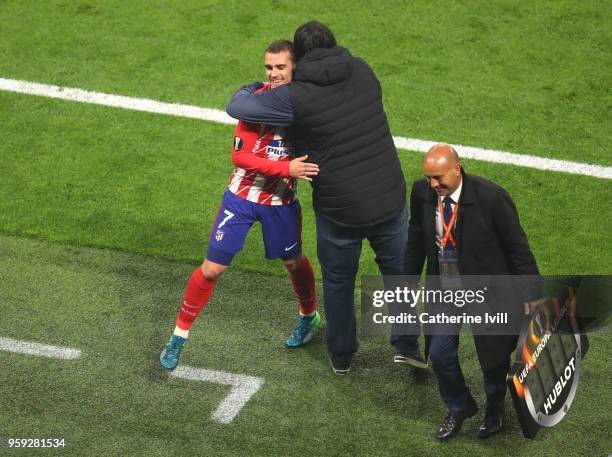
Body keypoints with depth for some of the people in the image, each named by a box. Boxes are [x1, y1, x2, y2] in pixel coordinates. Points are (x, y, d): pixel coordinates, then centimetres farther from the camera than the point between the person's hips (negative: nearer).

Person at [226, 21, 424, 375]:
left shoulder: (296, 97, -15)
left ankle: (341, 355, 35)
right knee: (399, 271, 23)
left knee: (338, 283, 19)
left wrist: (254, 87, 14)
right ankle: (407, 345, 27)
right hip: (390, 198, 2)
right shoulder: (362, 71, -2)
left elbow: (237, 107, -9)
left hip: (338, 209, -2)